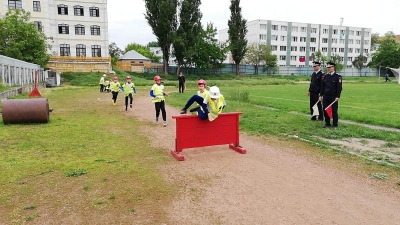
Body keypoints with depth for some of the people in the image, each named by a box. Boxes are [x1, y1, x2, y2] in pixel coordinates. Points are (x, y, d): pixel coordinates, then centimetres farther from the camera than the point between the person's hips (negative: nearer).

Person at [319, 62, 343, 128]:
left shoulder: (338, 77, -4)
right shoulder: (325, 76, 10)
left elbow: (339, 87, -7)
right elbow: (322, 86, 13)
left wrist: (337, 97, -13)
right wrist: (321, 95, 8)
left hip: (333, 97, -4)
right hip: (325, 96, 5)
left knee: (334, 111, 1)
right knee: (325, 110, 7)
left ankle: (335, 124, 11)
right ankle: (327, 123, 19)